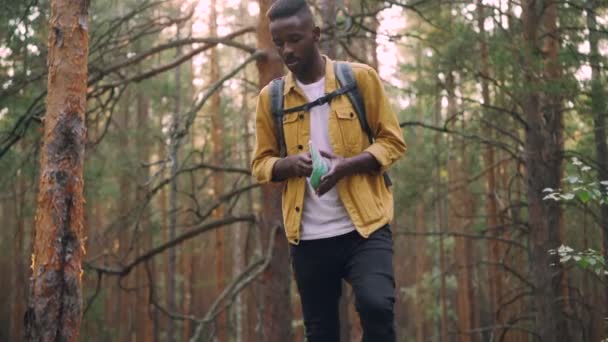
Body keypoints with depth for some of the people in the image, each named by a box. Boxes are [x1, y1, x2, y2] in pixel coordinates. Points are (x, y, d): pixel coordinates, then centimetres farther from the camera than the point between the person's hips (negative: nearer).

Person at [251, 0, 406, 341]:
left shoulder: (361, 78, 0)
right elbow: (261, 163, 13)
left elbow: (393, 141, 2)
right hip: (309, 236, 3)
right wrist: (289, 164, -12)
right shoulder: (270, 97, 7)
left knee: (376, 305, -24)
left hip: (364, 225, -3)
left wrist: (349, 164, -17)